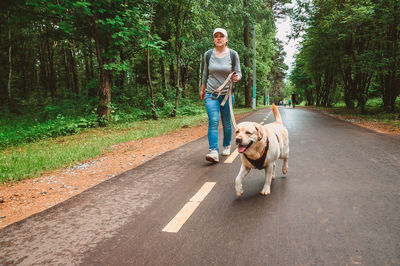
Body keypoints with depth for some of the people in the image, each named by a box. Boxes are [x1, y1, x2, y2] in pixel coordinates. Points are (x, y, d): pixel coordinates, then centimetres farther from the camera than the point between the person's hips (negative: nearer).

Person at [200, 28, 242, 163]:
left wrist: (237, 77, -20)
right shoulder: (208, 54, 3)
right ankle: (214, 152, -22)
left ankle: (227, 146, 31)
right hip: (211, 94, 0)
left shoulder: (233, 54, -1)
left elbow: (238, 73, 4)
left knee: (226, 123, 8)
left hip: (227, 94, 0)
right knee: (213, 121, -16)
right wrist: (202, 89, 24)